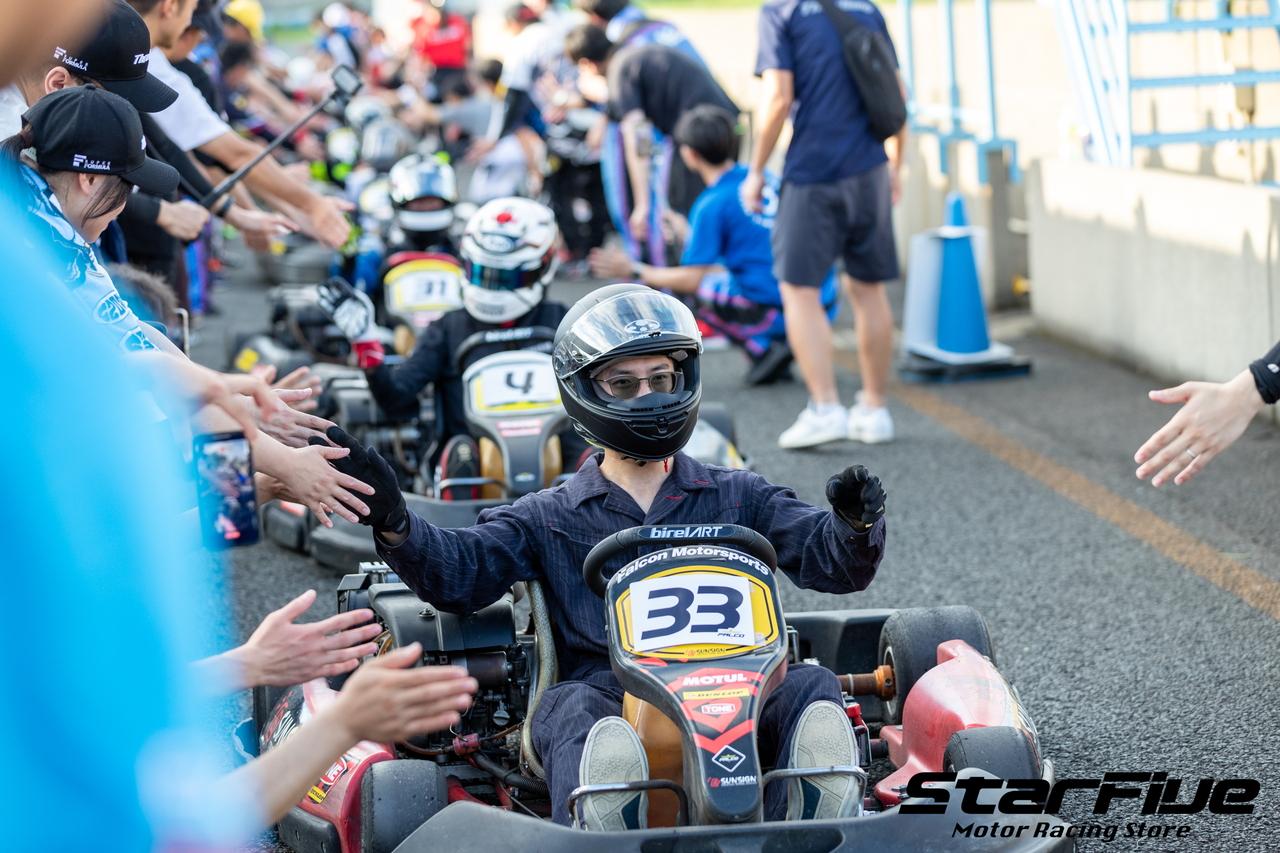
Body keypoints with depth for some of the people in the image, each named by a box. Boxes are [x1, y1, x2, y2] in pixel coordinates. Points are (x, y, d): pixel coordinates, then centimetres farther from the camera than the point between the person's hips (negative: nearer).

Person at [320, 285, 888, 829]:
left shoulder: (738, 498, 24)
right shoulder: (549, 518, 22)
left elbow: (834, 561, 13)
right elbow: (457, 571, 8)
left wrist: (856, 523, -13)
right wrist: (391, 517, -13)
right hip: (607, 694, -1)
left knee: (811, 687, -29)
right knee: (574, 708, -35)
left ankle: (805, 834, -56)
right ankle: (599, 835, -65)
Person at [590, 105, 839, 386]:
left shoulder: (712, 204, -9)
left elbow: (691, 280, -7)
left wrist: (634, 270, 6)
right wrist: (689, 235, 36)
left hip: (776, 313, -7)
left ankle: (763, 348, -6)